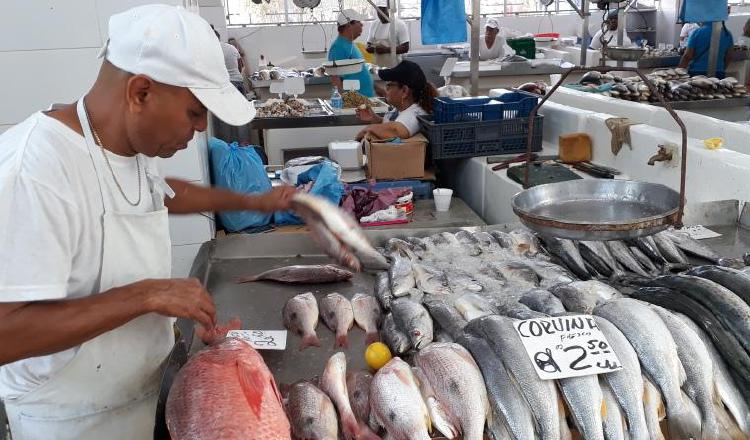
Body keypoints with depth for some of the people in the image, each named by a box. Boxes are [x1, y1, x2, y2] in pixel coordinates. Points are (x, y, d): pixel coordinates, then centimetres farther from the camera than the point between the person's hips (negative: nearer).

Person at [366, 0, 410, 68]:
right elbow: (368, 47, 15)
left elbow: (405, 48, -11)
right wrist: (374, 48, -9)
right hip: (377, 67, 5)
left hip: (394, 68, -5)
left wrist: (386, 49, -21)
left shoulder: (400, 24, -5)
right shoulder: (374, 25, 12)